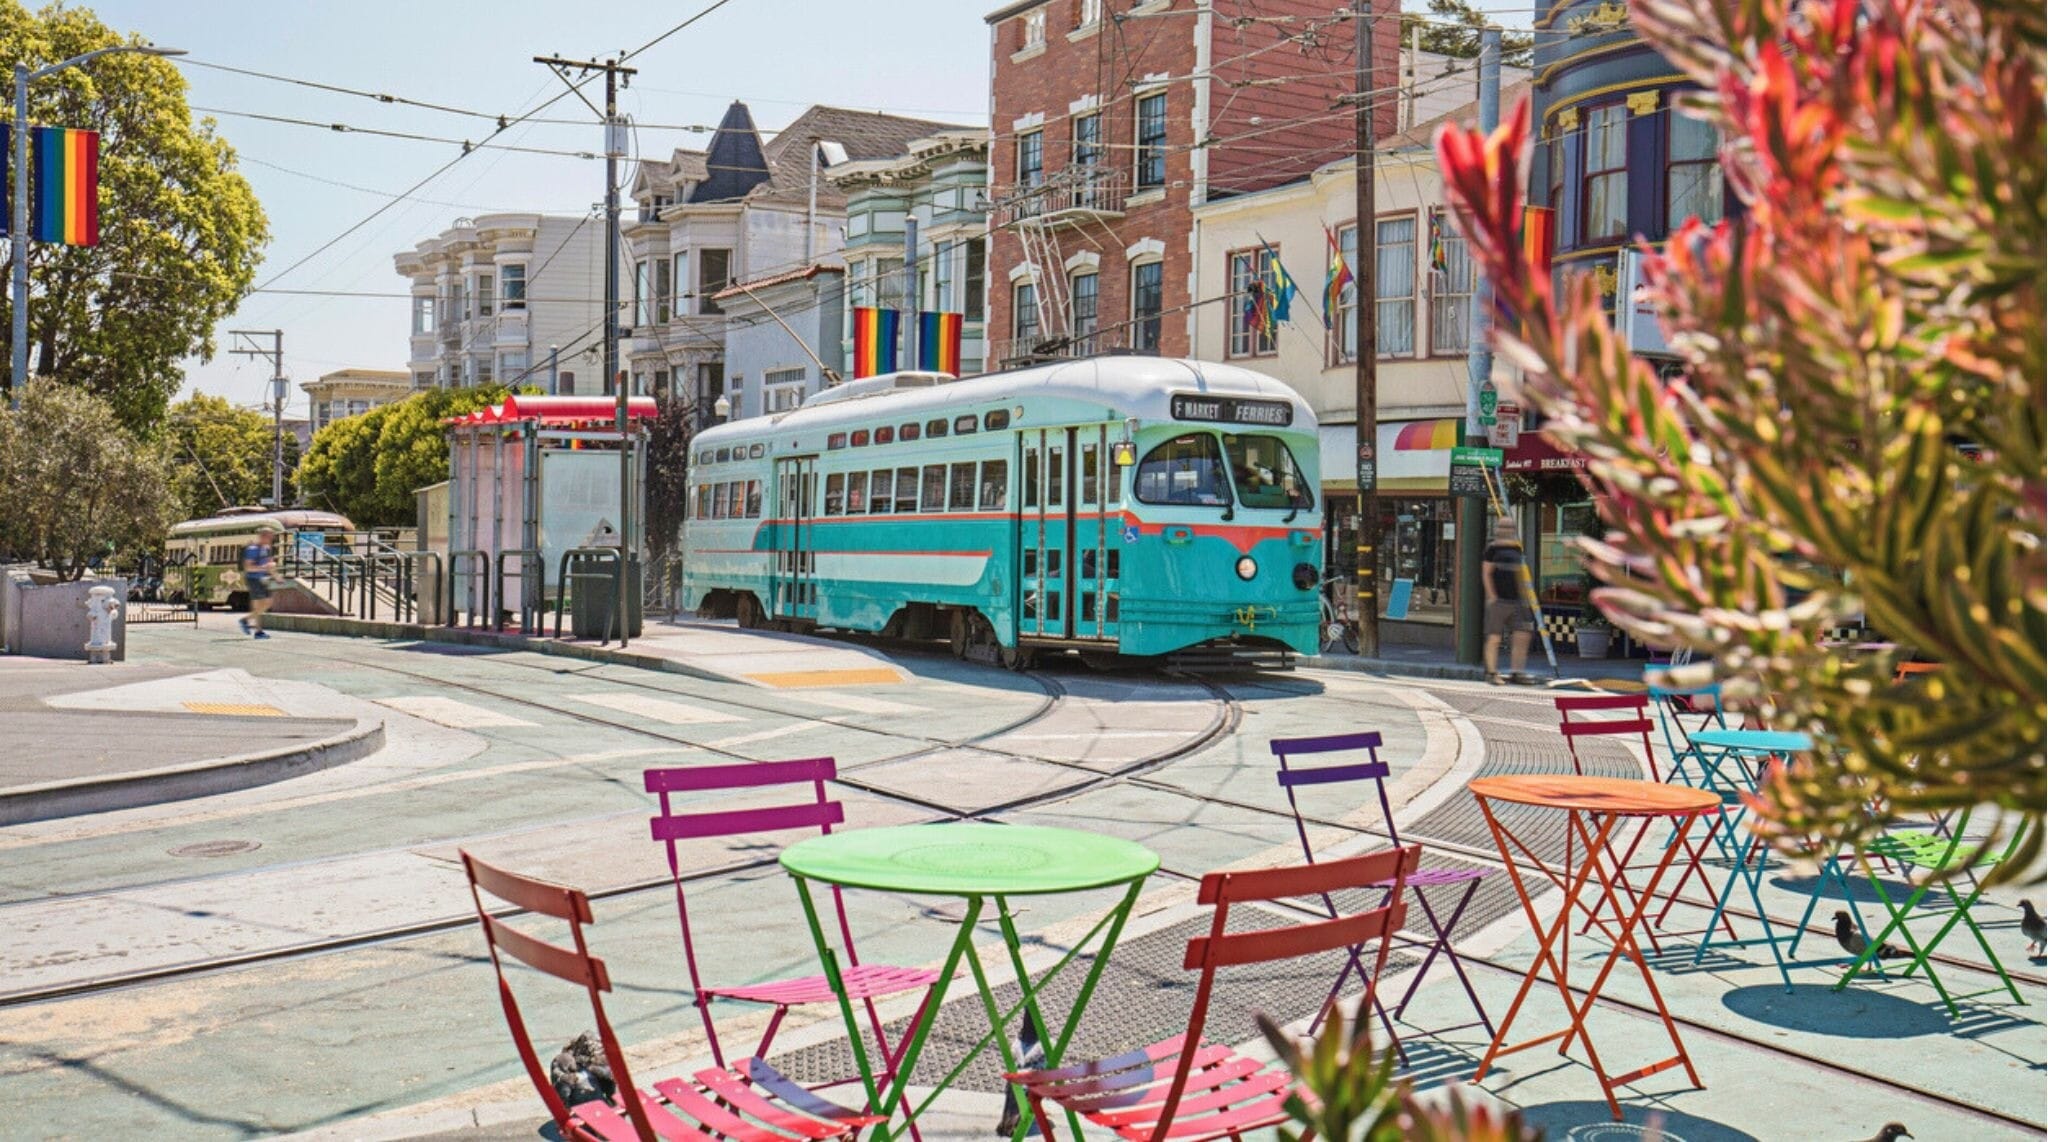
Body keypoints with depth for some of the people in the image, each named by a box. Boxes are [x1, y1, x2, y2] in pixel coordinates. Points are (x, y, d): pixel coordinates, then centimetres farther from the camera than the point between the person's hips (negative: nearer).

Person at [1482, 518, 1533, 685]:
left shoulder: (1517, 548, 15)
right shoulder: (1493, 549, -4)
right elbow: (1486, 574, -7)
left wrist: (1523, 596, 17)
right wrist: (1492, 597, -14)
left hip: (1516, 601, 6)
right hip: (1498, 600, -6)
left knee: (1522, 636, 2)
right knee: (1494, 638, -3)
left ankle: (1517, 673, 9)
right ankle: (1492, 672, 2)